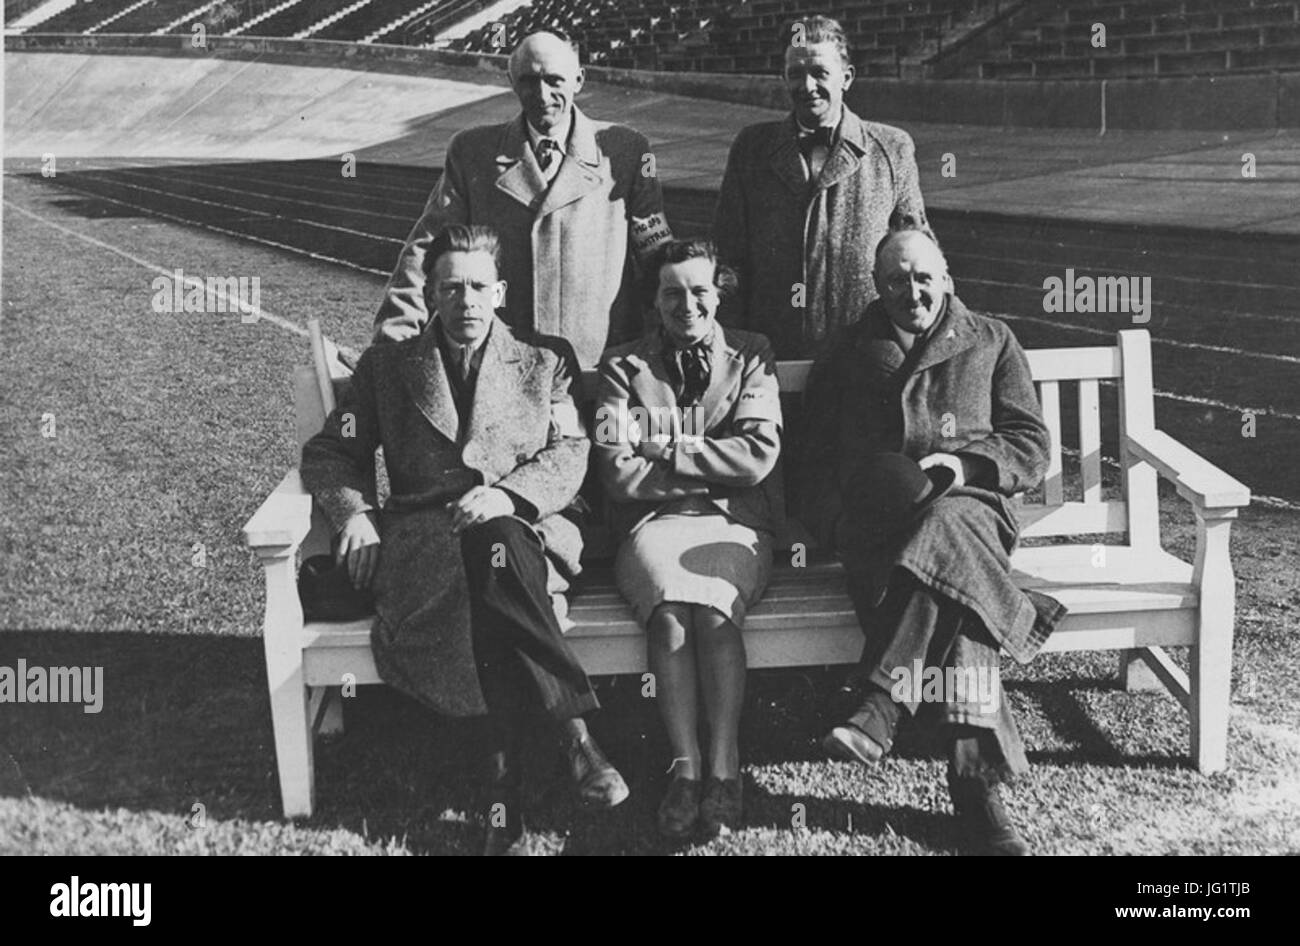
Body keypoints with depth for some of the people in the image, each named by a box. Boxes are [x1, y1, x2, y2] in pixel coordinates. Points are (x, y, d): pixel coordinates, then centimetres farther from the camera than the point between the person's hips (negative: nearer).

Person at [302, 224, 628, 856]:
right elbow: (329, 453, 16)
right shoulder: (386, 366, 20)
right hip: (422, 535, 1)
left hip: (528, 525, 0)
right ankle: (572, 730, -34)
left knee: (496, 546, -38)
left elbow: (570, 453, 5)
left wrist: (508, 494, -14)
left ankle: (504, 764, -38)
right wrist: (352, 510, -5)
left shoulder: (546, 360, 18)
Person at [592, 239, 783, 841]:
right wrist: (711, 467, -5)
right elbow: (617, 473, -1)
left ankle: (722, 770, -29)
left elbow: (759, 454, -1)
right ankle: (685, 769, -29)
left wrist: (667, 449, -3)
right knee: (670, 614, -31)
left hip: (735, 525, 0)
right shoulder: (623, 366, 12)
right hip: (655, 524, 0)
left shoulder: (751, 356, 14)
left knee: (714, 612, -31)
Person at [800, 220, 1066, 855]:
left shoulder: (991, 343, 22)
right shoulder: (846, 357, 24)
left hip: (968, 504, 0)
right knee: (950, 580, -36)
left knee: (945, 528, -41)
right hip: (872, 518, 0)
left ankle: (882, 703, -48)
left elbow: (1032, 447, 15)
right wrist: (833, 524, 1)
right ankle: (977, 781, -44)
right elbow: (821, 466, 22)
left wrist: (966, 462, -5)